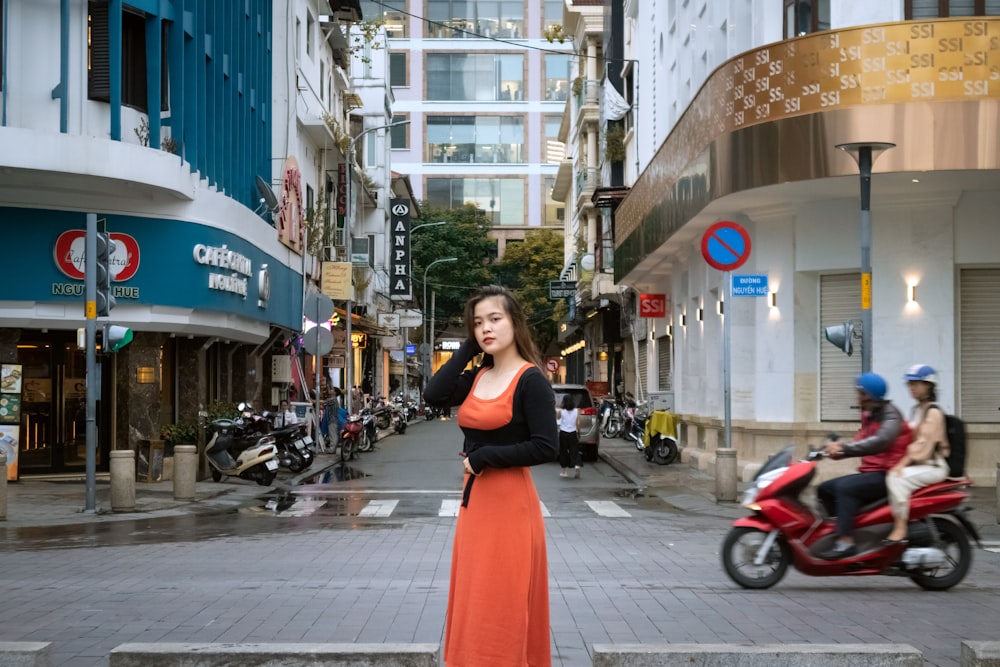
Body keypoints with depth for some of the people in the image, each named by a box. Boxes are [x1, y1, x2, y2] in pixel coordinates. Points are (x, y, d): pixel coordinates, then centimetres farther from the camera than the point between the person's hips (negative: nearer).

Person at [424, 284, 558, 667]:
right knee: (476, 604, 14)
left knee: (502, 607, -1)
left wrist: (483, 457, -14)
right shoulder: (477, 377, 9)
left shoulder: (530, 380, -11)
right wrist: (469, 348, -3)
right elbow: (434, 395, -8)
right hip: (474, 499, 8)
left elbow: (546, 448, -18)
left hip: (510, 503, -7)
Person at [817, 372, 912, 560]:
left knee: (845, 487, -30)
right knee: (825, 489, 4)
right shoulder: (870, 416, 18)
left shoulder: (890, 415, -11)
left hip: (887, 474, -10)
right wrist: (838, 448, -8)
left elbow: (880, 441, -30)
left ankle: (846, 542, -34)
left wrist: (843, 448, -33)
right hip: (870, 472, 10)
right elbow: (861, 442, 12)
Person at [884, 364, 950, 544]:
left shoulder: (933, 412, -12)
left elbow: (923, 443, -21)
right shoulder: (917, 409, 15)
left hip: (934, 466, -10)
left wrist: (902, 464, -26)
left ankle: (900, 529, -32)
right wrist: (901, 462, 5)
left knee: (897, 478, -30)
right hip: (917, 463, 10)